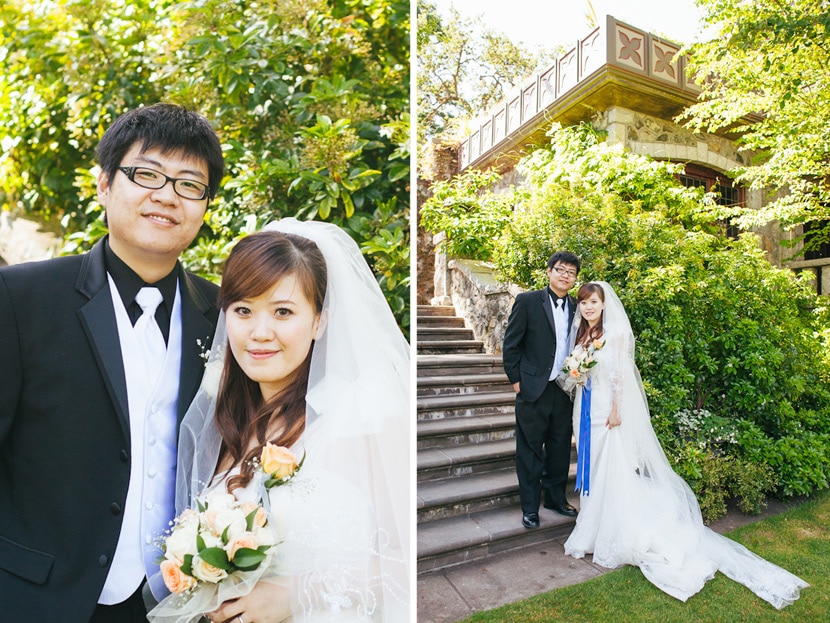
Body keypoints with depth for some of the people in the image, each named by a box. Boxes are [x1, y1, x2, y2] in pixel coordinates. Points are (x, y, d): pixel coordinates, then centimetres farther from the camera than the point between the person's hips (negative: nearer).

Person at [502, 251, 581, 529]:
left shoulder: (576, 308, 7)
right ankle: (530, 507, 22)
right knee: (530, 449, 7)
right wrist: (515, 380, -8)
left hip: (564, 390, 5)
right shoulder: (527, 301, -7)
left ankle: (556, 498, 36)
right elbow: (511, 344, -6)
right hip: (533, 389, -4)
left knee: (560, 447, 16)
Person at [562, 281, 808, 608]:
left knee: (613, 472, -2)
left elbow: (619, 375, -14)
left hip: (609, 409, -7)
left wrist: (616, 411, -17)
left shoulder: (615, 333, -10)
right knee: (590, 469, 14)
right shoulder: (580, 334, 10)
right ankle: (591, 533, 27)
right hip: (585, 409, 7)